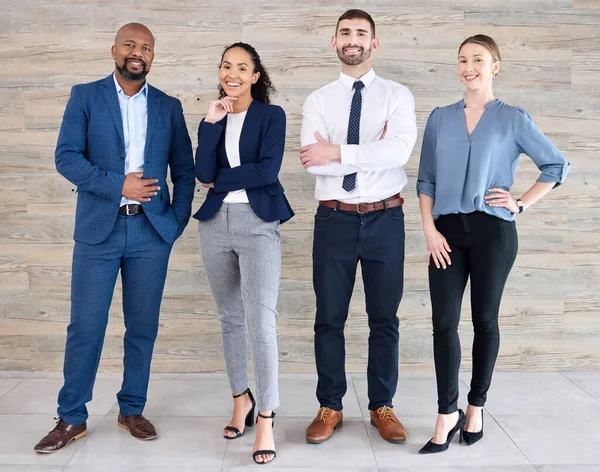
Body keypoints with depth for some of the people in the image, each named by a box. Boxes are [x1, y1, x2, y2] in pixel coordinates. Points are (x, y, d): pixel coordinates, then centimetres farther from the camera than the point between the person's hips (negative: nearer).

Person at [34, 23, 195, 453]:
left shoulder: (169, 107, 11)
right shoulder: (85, 96, 6)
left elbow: (184, 170, 11)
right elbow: (66, 157, -3)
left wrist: (177, 220, 1)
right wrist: (118, 185, -13)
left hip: (151, 231, 2)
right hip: (99, 229, -1)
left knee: (143, 326, 7)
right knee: (85, 327, 2)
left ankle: (132, 410, 22)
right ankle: (71, 419, 15)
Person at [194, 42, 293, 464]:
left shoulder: (272, 115, 2)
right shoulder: (213, 118, 12)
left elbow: (268, 170, -12)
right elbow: (203, 173, -3)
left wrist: (219, 181, -4)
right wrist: (212, 122, -8)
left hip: (258, 223, -4)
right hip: (215, 223, 5)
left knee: (261, 321, -13)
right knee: (230, 317, 13)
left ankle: (266, 420, -6)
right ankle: (241, 398, 29)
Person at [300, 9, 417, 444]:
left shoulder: (398, 96, 2)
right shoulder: (318, 101, 5)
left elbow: (398, 152, -16)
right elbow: (312, 161, -11)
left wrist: (337, 152, -19)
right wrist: (372, 154, -17)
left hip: (385, 218, 0)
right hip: (335, 218, 1)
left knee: (384, 318, 9)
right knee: (329, 318, 7)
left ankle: (382, 406, 25)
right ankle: (330, 407, 22)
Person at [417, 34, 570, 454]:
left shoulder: (513, 119, 2)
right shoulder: (440, 118, 9)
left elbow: (557, 165, 5)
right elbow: (426, 180, 8)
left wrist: (522, 203, -3)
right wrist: (429, 230, -2)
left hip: (492, 231, -2)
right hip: (447, 231, 2)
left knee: (485, 320, 7)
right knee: (444, 322, -2)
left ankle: (476, 406, 23)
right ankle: (447, 414, 8)